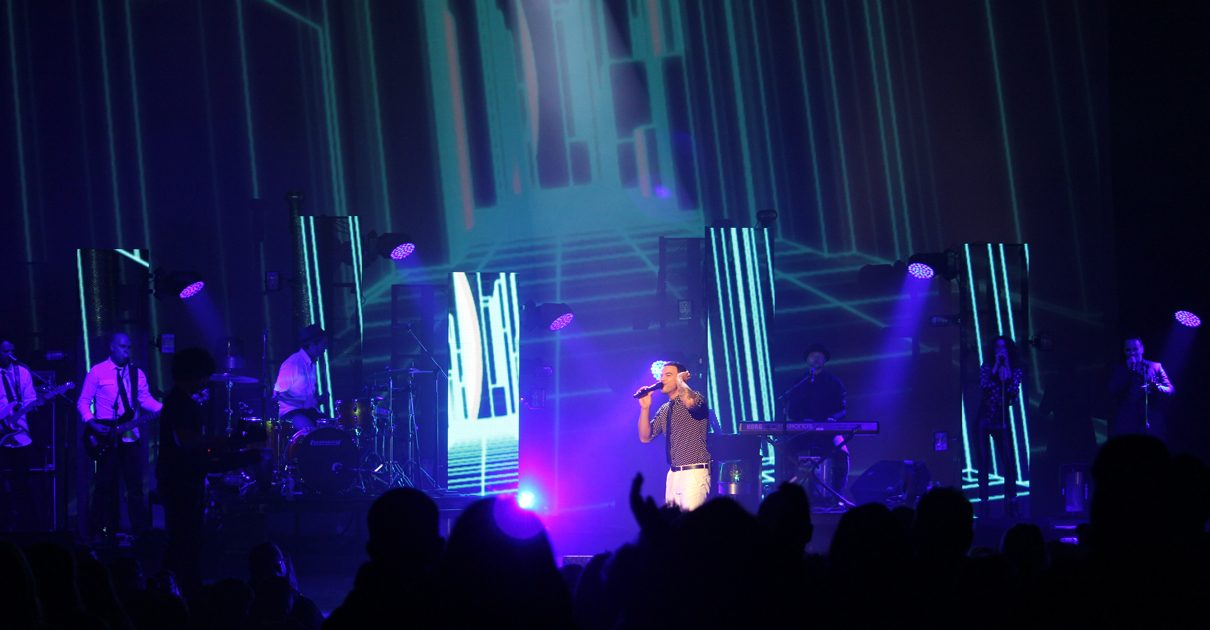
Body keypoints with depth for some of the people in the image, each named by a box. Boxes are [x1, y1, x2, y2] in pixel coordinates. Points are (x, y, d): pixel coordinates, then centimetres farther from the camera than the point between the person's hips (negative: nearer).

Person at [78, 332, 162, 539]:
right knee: (106, 486, 2)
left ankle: (140, 529, 9)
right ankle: (105, 532, 9)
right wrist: (92, 423, -16)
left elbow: (146, 399, 5)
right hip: (105, 437, -3)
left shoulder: (137, 373, 9)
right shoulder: (97, 372, -2)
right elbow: (83, 401, -1)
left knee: (135, 484, 4)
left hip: (131, 437, 3)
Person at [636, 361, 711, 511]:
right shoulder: (664, 410, 15)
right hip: (673, 474, 7)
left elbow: (689, 402, -30)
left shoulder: (695, 398, -5)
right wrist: (645, 408, 1)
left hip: (694, 473, -7)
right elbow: (645, 437, 13)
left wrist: (680, 380, -12)